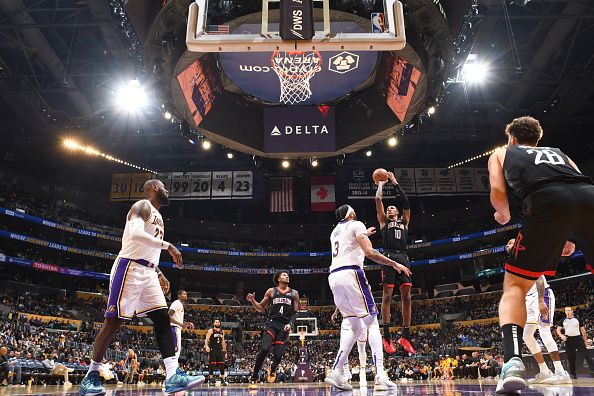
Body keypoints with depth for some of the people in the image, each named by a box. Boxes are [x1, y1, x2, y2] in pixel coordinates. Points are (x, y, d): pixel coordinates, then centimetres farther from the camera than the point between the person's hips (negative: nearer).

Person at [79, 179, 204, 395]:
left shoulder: (157, 216, 24)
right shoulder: (142, 206, -4)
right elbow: (135, 233, -24)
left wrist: (159, 274, 21)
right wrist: (167, 245, -23)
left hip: (148, 272, 9)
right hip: (130, 268, -9)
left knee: (163, 320, -3)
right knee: (114, 321, -3)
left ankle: (173, 376, -8)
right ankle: (90, 377, 11)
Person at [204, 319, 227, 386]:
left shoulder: (222, 332, 15)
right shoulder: (210, 331, 0)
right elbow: (206, 339, -8)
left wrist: (225, 349, 17)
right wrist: (206, 346, -25)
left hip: (220, 350, 4)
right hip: (212, 350, -4)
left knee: (222, 365, 0)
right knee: (212, 365, -3)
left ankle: (222, 380, 6)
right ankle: (211, 380, 7)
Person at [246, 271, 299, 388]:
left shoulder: (294, 293, 10)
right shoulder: (271, 291, 7)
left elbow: (295, 312, 10)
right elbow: (260, 308, 12)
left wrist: (290, 324, -7)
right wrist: (253, 300, -5)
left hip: (284, 326, 1)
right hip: (271, 323, -1)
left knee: (278, 354, -4)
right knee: (265, 349, -22)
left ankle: (273, 369, 33)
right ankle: (253, 378, -9)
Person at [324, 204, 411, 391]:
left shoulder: (335, 232, 27)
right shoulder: (356, 225, 5)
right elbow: (369, 252, -9)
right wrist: (395, 264, -1)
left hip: (333, 277, 7)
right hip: (351, 273, -7)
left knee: (353, 325, 13)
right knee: (372, 322, -2)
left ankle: (335, 372, 2)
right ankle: (380, 377, -12)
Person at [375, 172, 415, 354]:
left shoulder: (404, 222, 26)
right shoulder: (384, 221, 20)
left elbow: (406, 202, 16)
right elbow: (378, 200, 13)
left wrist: (396, 184, 20)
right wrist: (380, 185, 27)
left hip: (403, 258, 3)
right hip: (389, 257, -3)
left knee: (406, 296, -2)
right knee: (387, 295, -9)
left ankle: (405, 336, 2)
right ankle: (386, 336, -8)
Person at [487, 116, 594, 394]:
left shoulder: (501, 153, 30)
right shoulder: (558, 152, 39)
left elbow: (498, 192, 14)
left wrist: (504, 215, 36)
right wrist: (570, 238, 37)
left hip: (547, 203, -3)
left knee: (515, 286, 5)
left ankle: (513, 360, -16)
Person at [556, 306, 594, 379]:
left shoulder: (577, 319, 8)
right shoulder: (563, 321, 8)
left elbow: (583, 329, 11)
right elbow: (558, 329, 5)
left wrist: (585, 340, 8)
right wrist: (561, 335, -15)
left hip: (578, 338, 0)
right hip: (568, 340, 0)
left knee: (586, 354, -15)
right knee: (571, 358, 2)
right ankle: (573, 374, 10)